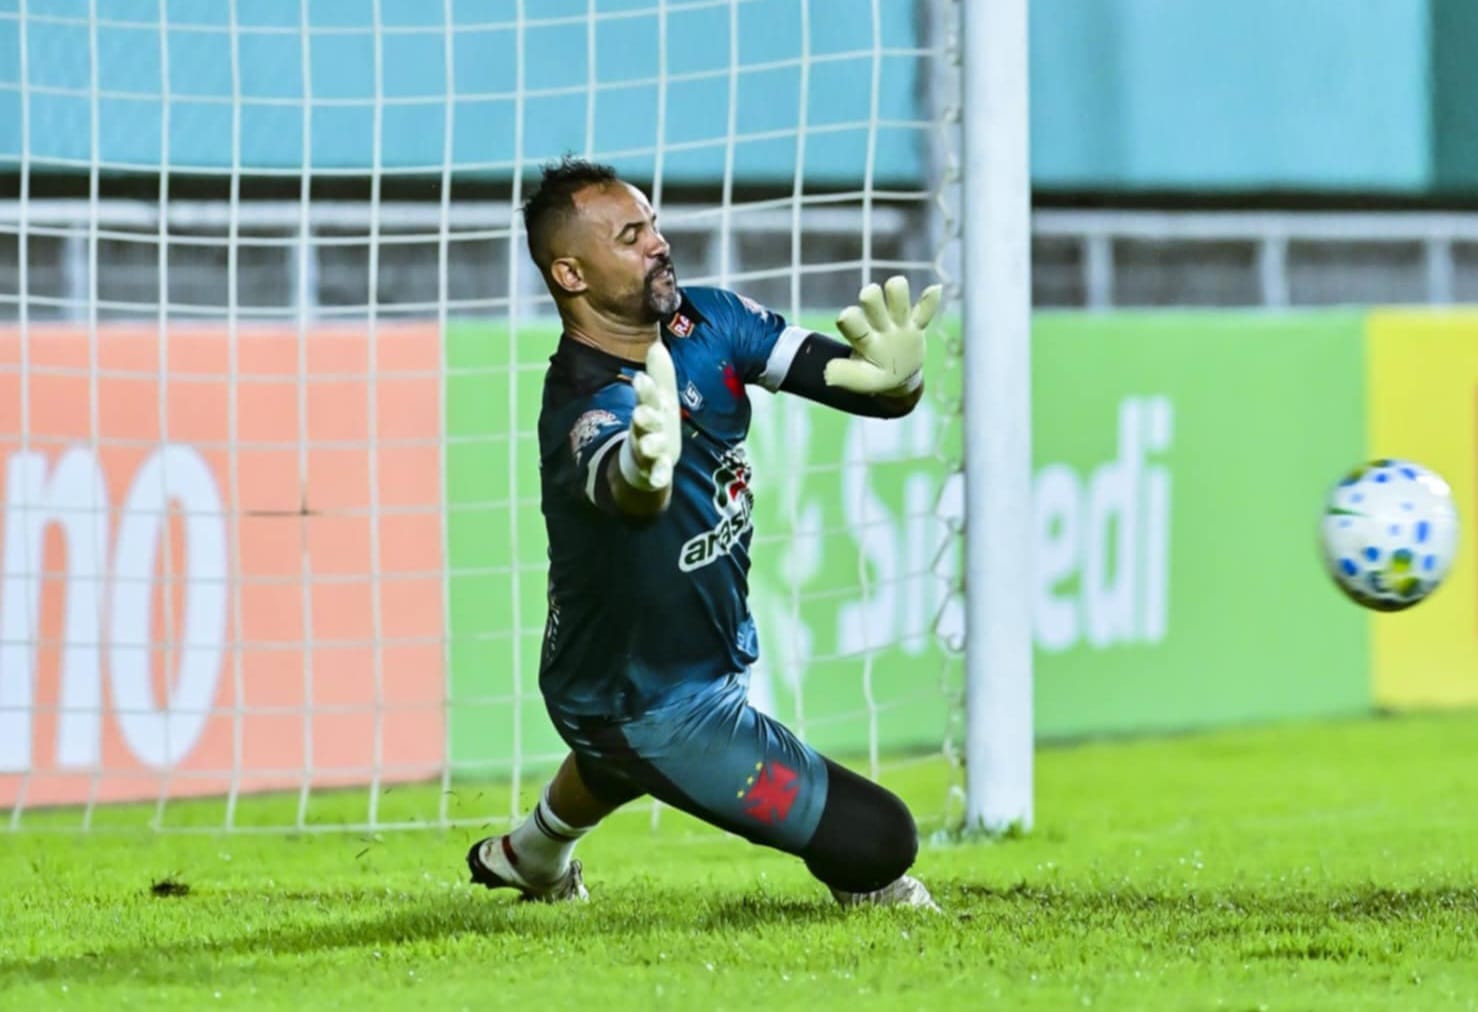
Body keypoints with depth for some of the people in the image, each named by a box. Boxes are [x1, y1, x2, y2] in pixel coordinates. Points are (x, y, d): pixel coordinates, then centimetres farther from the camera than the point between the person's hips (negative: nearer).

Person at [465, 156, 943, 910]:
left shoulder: (705, 322, -12)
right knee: (876, 838, -11)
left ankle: (531, 856, 71)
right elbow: (623, 493, -59)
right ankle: (868, 886, 25)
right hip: (655, 710, -9)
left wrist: (896, 377, -44)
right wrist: (644, 471, -84)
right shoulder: (588, 410, -36)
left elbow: (838, 374, -20)